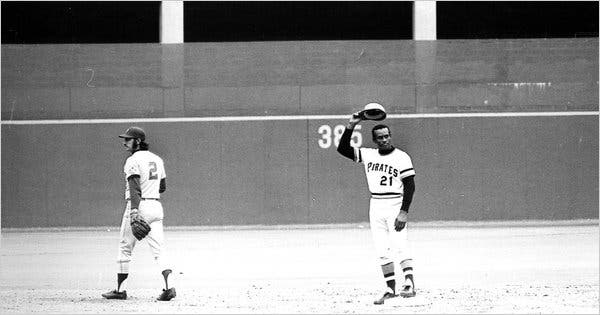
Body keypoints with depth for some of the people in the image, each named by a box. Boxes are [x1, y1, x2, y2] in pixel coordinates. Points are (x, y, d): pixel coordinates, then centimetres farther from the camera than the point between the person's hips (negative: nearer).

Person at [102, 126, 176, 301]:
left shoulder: (133, 160, -9)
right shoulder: (157, 159, 15)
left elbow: (134, 187, -21)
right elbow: (162, 187, 21)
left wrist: (134, 210, -30)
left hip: (138, 205, -6)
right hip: (156, 206, 6)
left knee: (125, 248, 7)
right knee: (158, 249, 0)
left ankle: (120, 289, 13)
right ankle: (169, 286, -18)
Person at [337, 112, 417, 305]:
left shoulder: (401, 157, -5)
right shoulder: (368, 155, 9)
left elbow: (410, 185, -9)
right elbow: (343, 149, 7)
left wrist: (404, 212, -17)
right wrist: (351, 126, -3)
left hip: (395, 204, -5)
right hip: (376, 206, 6)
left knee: (400, 246, -17)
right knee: (382, 251, 5)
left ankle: (409, 285, -25)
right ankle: (390, 289, 11)